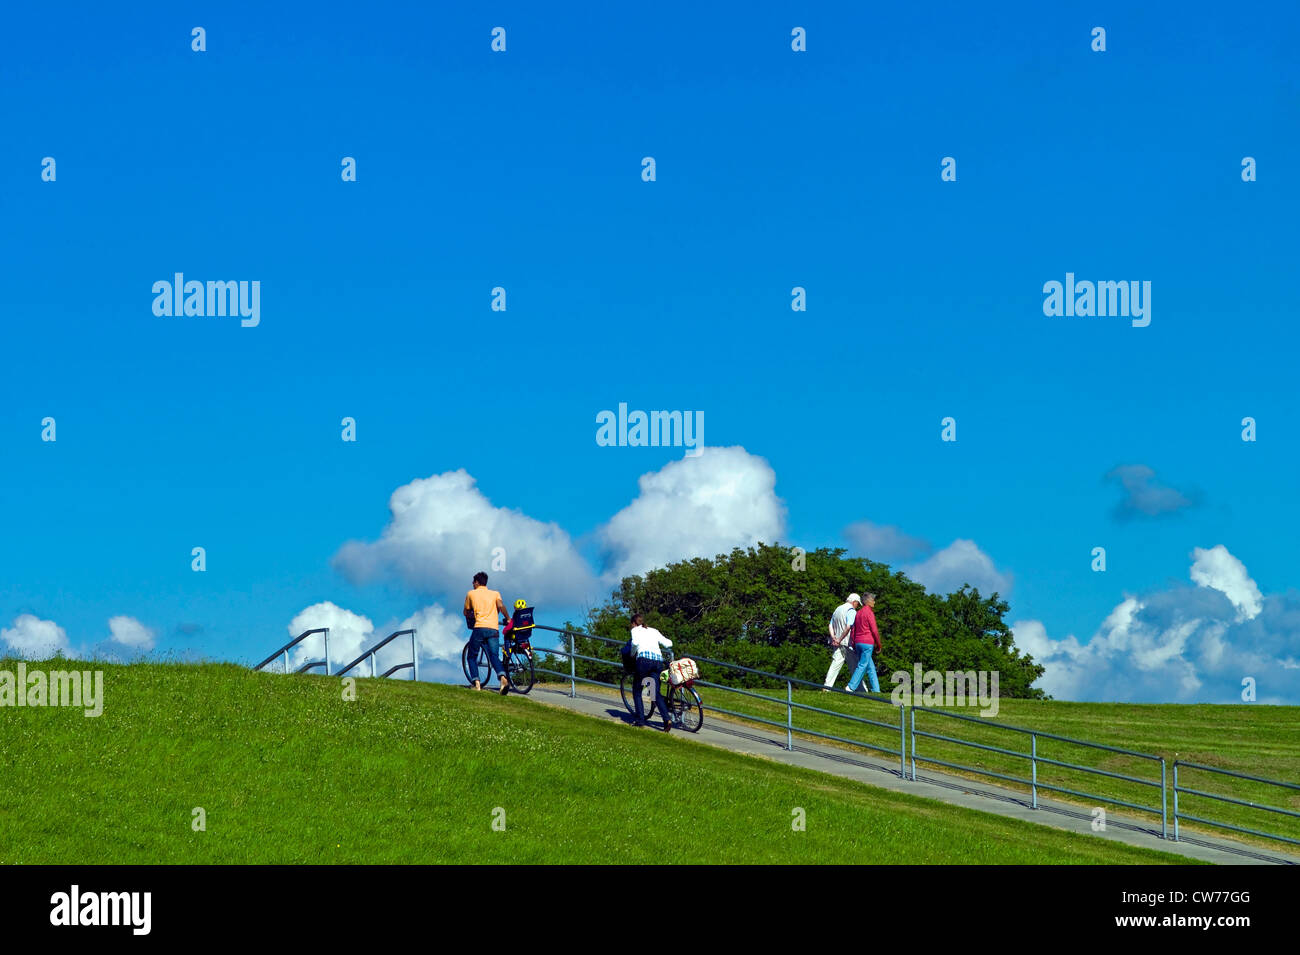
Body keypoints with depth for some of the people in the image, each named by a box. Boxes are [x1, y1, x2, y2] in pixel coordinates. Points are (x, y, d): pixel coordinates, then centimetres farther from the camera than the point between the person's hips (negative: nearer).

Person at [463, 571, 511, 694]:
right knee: (494, 656, -3)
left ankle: (476, 682, -2)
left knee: (472, 656, 12)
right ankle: (503, 677, -31)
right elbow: (501, 606, -1)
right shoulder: (495, 593, 18)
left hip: (479, 628, -2)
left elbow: (466, 612, 25)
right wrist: (508, 619, 12)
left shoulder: (471, 594, 16)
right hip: (493, 628, 2)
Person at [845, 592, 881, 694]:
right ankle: (851, 687, -13)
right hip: (867, 643, -8)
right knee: (862, 666, -7)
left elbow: (853, 629, 16)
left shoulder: (858, 612, 15)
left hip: (858, 643, 8)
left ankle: (876, 689, 11)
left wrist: (853, 644, 18)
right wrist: (878, 645, -3)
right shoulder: (869, 612, -10)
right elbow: (874, 631, -12)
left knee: (871, 667, 12)